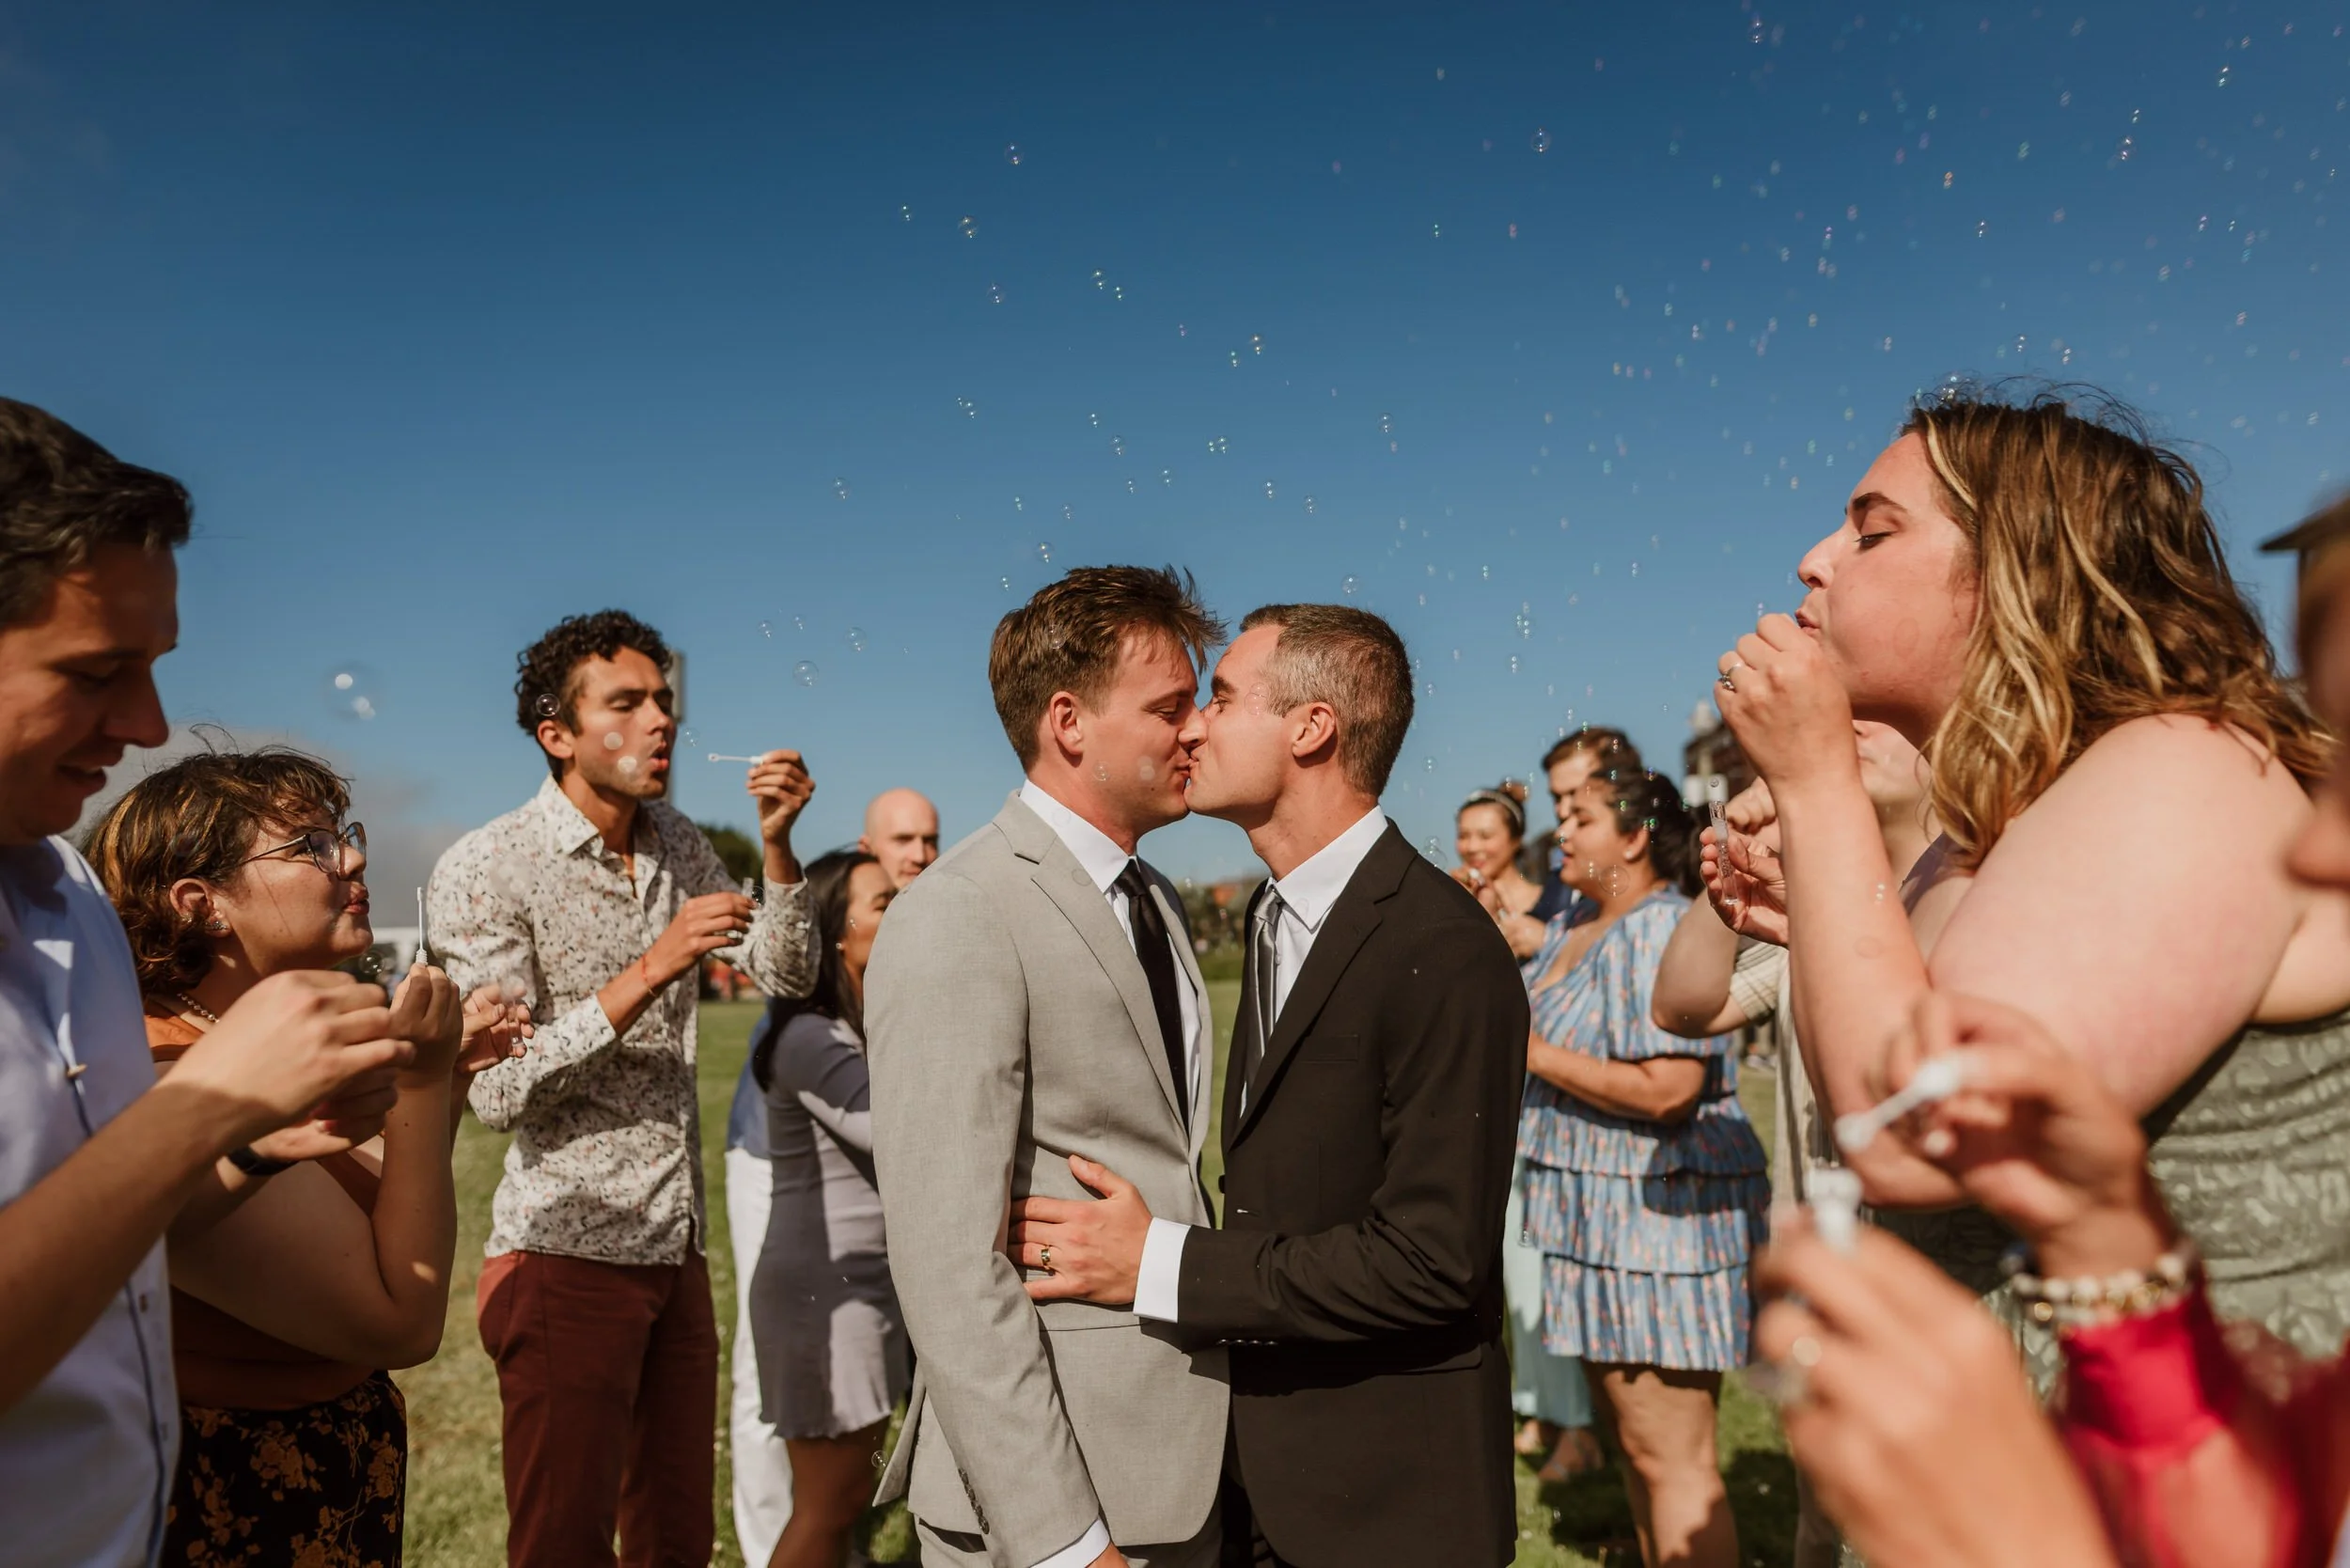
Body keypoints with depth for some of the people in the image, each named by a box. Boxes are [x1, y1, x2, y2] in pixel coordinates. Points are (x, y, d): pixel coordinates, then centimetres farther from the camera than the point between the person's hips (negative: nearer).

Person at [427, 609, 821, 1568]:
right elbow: (498, 1092, -17)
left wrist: (776, 843, -9)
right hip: (568, 1249, -6)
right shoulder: (486, 870, -11)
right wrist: (650, 970, -25)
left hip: (678, 1246, 6)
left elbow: (788, 975, 5)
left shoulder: (678, 846, 9)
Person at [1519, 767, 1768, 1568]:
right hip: (1598, 1212, 10)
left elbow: (1667, 1089, -26)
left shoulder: (1662, 931, -17)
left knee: (1671, 1457, -4)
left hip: (1660, 1211, -10)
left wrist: (1540, 1055, -19)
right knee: (1630, 1437, 19)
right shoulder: (1570, 933, 12)